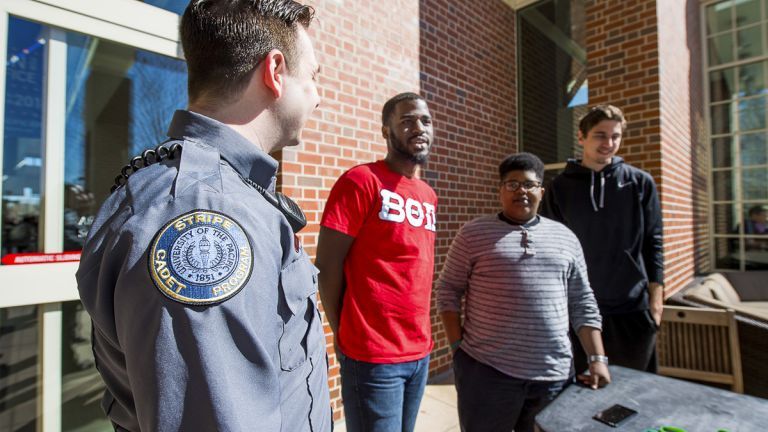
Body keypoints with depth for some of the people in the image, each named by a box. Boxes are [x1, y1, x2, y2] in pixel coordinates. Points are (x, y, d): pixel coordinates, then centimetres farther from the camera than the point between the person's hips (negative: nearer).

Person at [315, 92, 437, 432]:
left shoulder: (429, 196, 11)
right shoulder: (361, 181, -12)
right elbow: (327, 266, -13)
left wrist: (418, 335, 8)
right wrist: (344, 335, -5)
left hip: (421, 351, 7)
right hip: (374, 355, -7)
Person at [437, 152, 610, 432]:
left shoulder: (565, 238, 9)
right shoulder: (473, 233, -2)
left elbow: (582, 302, 10)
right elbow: (448, 290, -2)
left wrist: (597, 358, 4)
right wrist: (458, 346, -7)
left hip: (554, 374, 4)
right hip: (486, 370, -3)